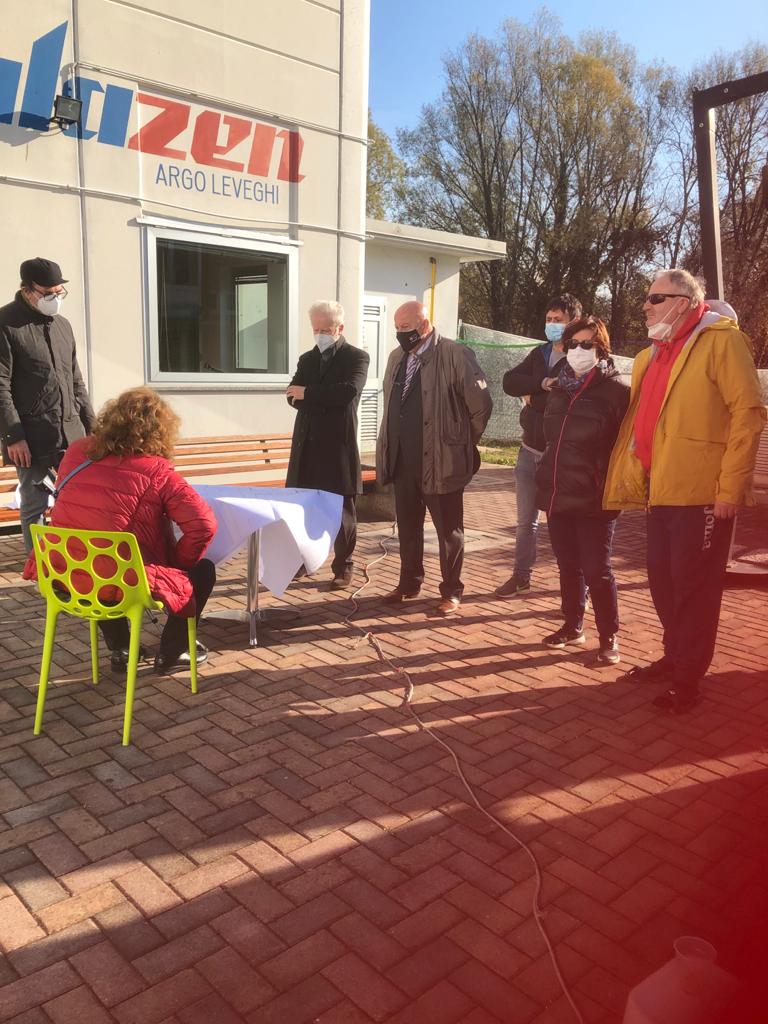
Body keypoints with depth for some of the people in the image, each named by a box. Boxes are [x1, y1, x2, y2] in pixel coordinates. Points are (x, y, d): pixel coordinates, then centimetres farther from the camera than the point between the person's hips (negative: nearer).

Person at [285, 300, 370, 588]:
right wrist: (327, 400, -13)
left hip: (338, 445, -5)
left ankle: (343, 567, 14)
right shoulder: (307, 359, 16)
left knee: (342, 511, 4)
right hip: (307, 445, 5)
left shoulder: (357, 357, -1)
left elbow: (349, 391, -19)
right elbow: (294, 397, 4)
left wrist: (309, 394, -12)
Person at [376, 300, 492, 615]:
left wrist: (462, 444, 1)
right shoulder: (397, 357, 11)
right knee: (407, 526, 16)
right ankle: (409, 583, 31)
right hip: (403, 461, 6)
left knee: (448, 530, 6)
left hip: (440, 462, -6)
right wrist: (390, 448, 14)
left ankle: (451, 591, 19)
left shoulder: (456, 355, -11)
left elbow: (481, 405, -8)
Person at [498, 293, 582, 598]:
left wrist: (533, 396, -15)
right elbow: (509, 382, -2)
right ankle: (521, 576, 29)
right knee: (526, 521, 15)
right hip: (530, 450, 6)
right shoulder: (539, 353, 12)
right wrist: (541, 384, -18)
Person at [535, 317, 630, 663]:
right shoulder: (559, 388, 12)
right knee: (568, 566, 15)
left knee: (596, 570, -1)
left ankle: (609, 636, 14)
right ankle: (572, 626, 28)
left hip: (593, 499, -6)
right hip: (557, 494, 6)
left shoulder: (616, 390, -8)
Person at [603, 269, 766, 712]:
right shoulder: (653, 355, 18)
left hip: (702, 493, -8)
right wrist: (636, 479, 14)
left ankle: (688, 677, 13)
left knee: (694, 587, 1)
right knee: (663, 582, 15)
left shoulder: (722, 341, -6)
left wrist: (731, 487, -17)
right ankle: (675, 657, 31)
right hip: (660, 492, 8)